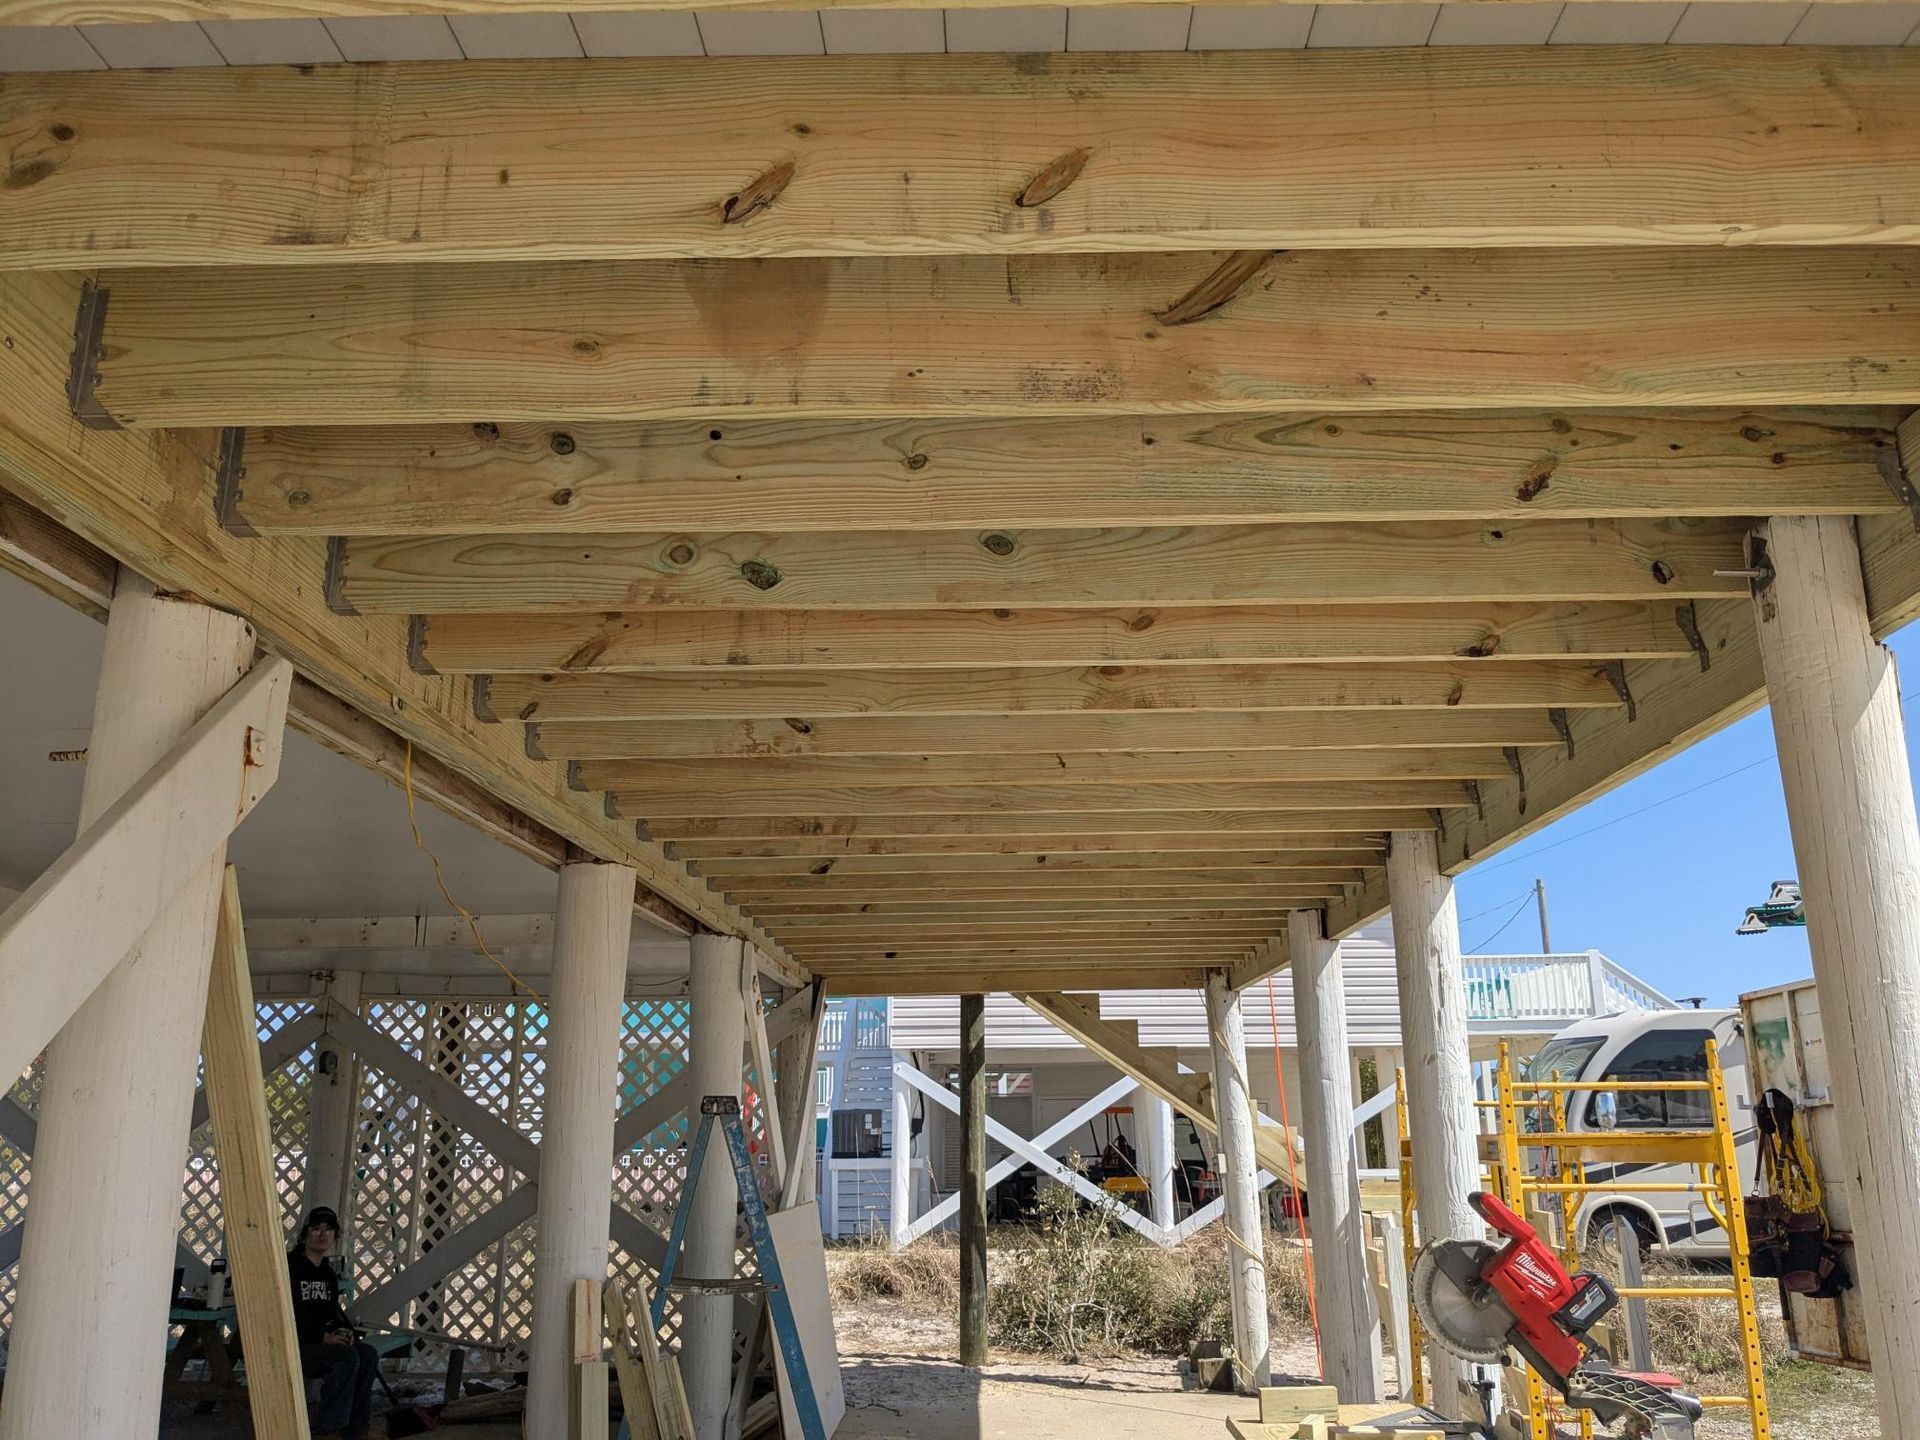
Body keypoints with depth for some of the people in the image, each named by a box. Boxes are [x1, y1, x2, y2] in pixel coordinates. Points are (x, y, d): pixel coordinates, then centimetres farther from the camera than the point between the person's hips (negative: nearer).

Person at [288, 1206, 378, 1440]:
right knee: (346, 1357, -29)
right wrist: (323, 1337, -25)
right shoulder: (290, 1267, -11)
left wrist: (344, 1331, -5)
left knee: (368, 1354, -16)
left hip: (319, 1342, 7)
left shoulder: (328, 1274, 15)